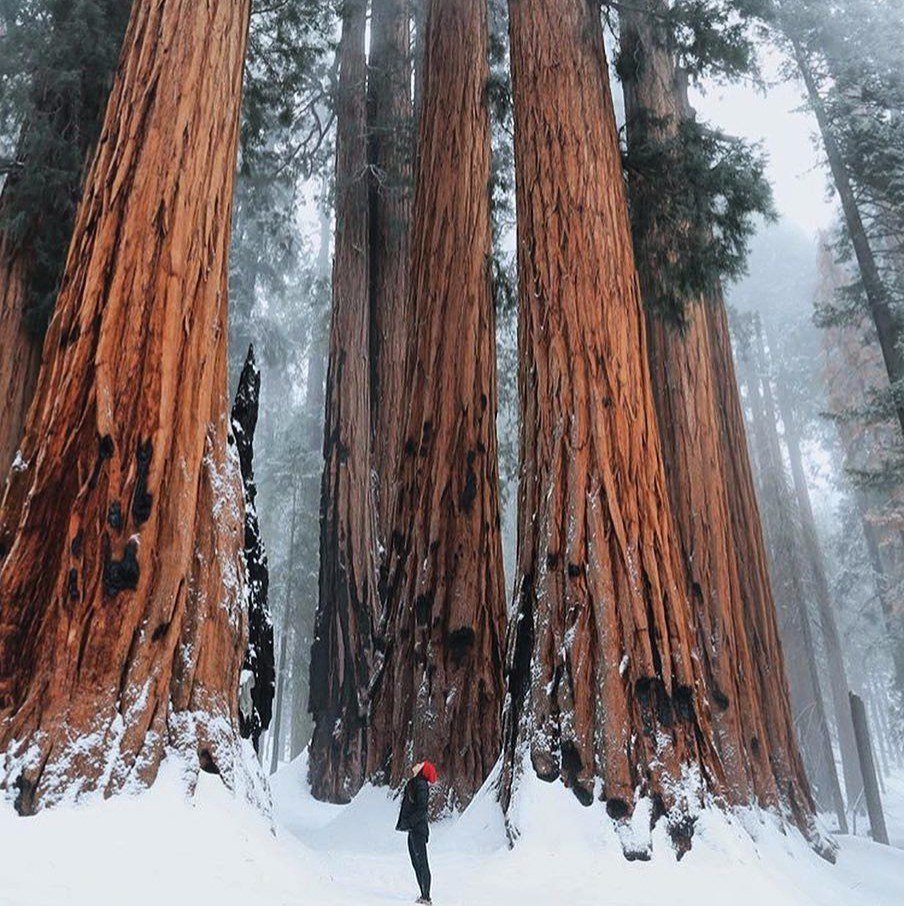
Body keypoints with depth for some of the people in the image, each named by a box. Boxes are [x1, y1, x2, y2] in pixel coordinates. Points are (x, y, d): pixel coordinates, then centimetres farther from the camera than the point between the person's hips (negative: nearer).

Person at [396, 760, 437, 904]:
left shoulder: (421, 785, -14)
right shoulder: (414, 784, 14)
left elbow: (422, 809, -21)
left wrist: (408, 823, -22)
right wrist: (402, 822, 15)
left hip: (418, 829, -10)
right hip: (413, 830, 10)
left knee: (421, 862, -6)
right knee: (417, 863, 13)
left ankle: (426, 897, -3)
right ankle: (424, 895, 20)